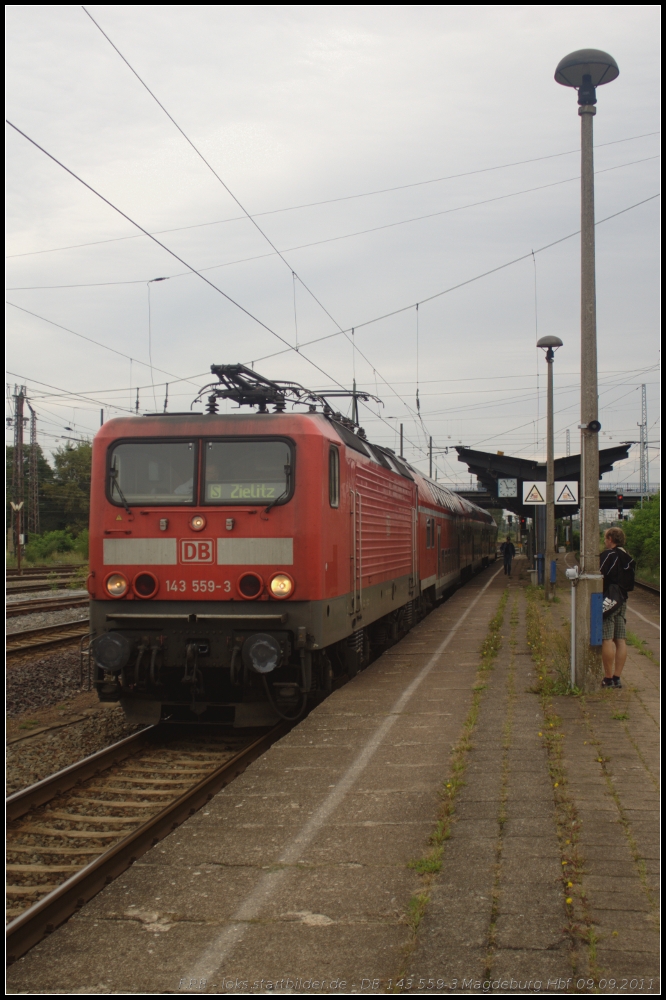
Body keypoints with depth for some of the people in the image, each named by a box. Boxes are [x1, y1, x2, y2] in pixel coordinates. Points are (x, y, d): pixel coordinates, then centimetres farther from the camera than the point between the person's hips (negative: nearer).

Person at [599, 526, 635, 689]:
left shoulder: (608, 555, -12)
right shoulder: (628, 558, 15)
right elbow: (630, 582, 17)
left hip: (608, 600, -9)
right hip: (622, 600, 9)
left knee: (607, 640, -6)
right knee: (621, 640, 7)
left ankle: (608, 679, -5)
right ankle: (617, 677, 10)